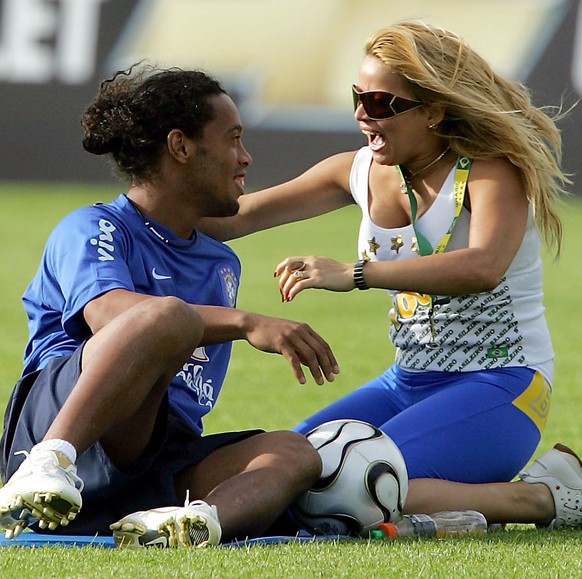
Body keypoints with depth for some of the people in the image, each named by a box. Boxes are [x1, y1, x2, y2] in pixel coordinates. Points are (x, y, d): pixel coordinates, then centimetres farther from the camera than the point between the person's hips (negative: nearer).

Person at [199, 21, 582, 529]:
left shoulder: (496, 171, -15)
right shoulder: (362, 172, 5)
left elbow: (482, 268, -36)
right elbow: (235, 218, 9)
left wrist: (354, 273, -42)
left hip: (500, 388, -8)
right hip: (409, 384, 8)